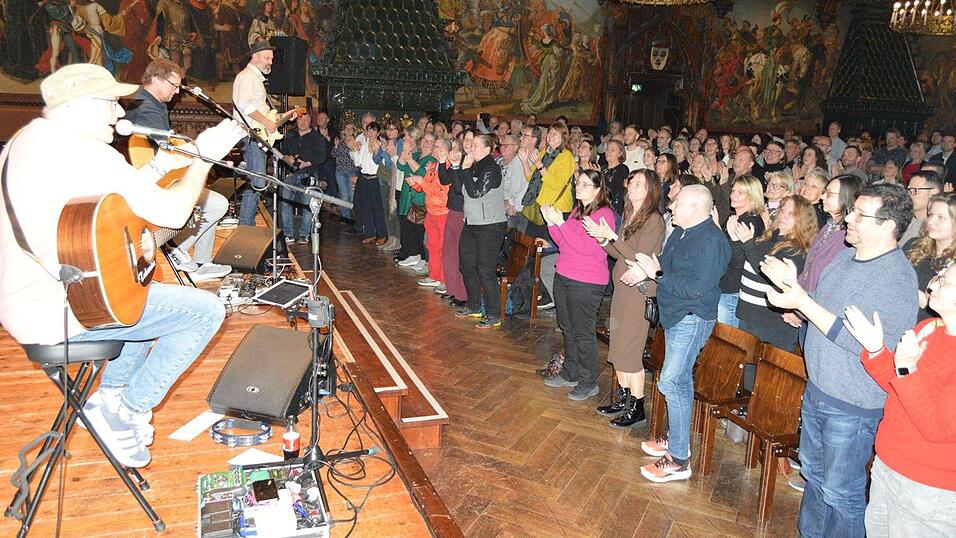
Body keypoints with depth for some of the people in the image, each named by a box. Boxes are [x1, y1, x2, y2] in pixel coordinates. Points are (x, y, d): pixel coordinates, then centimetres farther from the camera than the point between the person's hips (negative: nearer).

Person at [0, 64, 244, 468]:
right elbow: (171, 213, -22)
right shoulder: (82, 151, -20)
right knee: (206, 310, -11)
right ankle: (122, 413, 1)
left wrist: (160, 166, 12)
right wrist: (204, 157, -10)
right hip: (53, 310, -11)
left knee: (146, 289, 31)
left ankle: (112, 392, 30)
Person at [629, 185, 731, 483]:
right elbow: (667, 263, 22)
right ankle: (677, 438, 34)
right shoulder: (681, 233, 8)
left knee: (672, 382, -11)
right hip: (675, 316, 10)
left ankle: (678, 459, -3)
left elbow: (696, 288, -28)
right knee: (680, 380, 19)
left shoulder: (711, 241, -22)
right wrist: (648, 268, 3)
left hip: (692, 320, -10)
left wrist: (655, 273, -24)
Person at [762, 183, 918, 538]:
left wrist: (802, 302, -29)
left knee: (840, 493, 7)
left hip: (852, 407, -9)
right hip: (817, 389, 9)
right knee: (813, 472, 25)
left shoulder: (897, 278, -22)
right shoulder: (846, 258, 5)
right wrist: (791, 285, -4)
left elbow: (863, 343, -29)